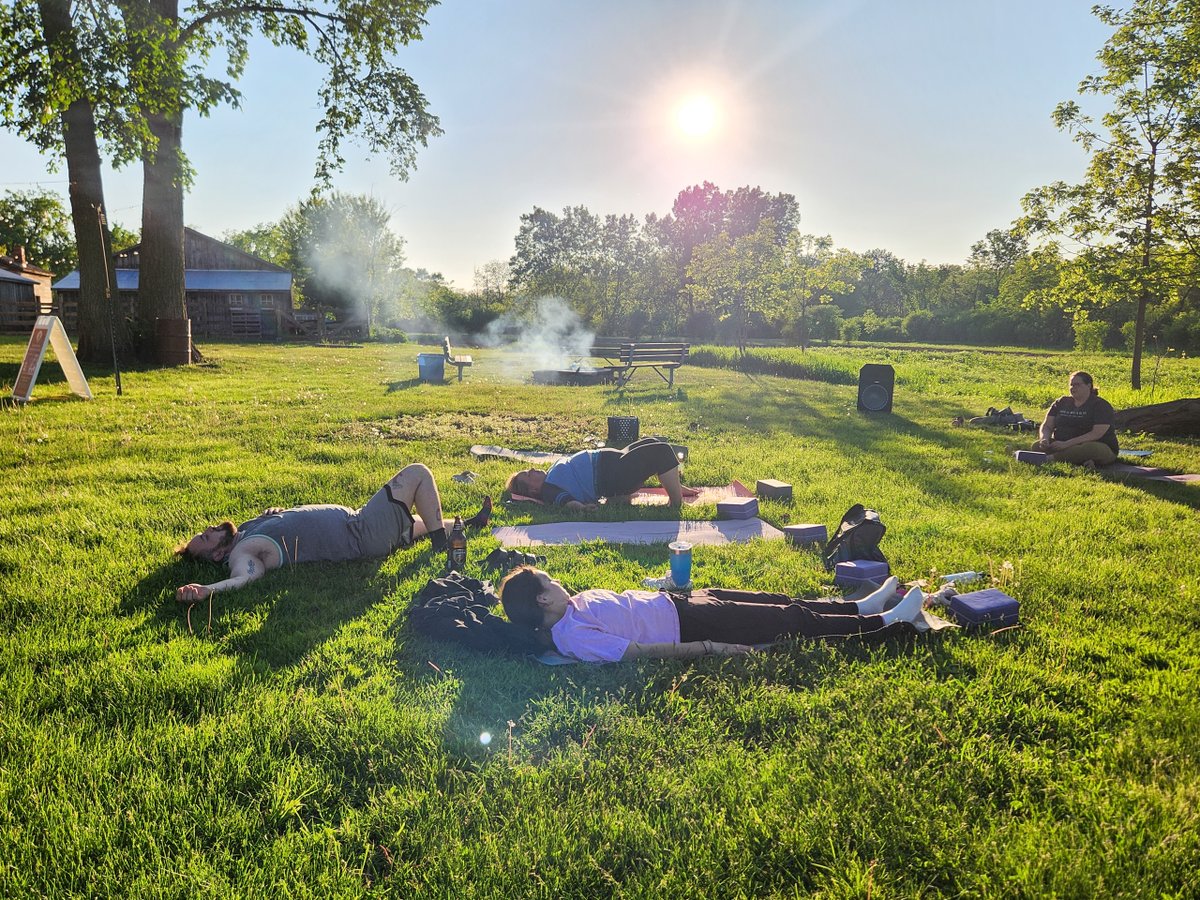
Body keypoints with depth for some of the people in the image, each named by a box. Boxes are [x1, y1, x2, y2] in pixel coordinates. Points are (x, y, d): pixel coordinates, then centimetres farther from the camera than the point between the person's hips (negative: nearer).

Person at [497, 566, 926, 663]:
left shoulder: (570, 607, 4)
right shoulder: (572, 637, -24)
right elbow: (641, 651, -26)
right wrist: (708, 647, -25)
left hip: (674, 603, 9)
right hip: (685, 625, -9)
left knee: (779, 603, 14)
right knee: (786, 620, 2)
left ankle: (863, 606, 30)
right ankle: (883, 621, 18)